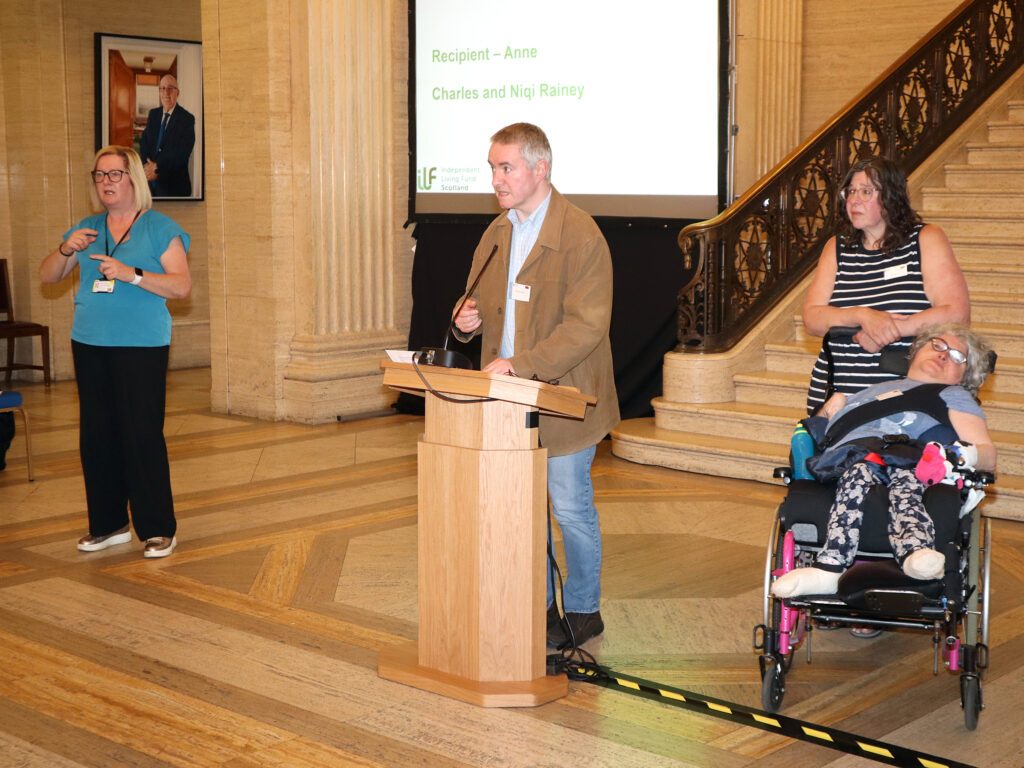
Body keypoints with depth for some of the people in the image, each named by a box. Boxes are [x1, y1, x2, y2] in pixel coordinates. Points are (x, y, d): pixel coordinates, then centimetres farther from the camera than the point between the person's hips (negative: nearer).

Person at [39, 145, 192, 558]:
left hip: (141, 346, -5)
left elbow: (182, 285, -9)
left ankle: (158, 528, 3)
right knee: (96, 435, 7)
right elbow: (47, 276, 17)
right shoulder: (86, 229, 14)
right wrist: (66, 249, -3)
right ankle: (108, 524, 19)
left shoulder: (159, 228, -1)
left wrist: (132, 275, -20)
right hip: (90, 344, 5)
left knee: (142, 435, -7)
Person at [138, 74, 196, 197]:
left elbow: (183, 153, -16)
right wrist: (147, 165, -11)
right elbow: (144, 142, 7)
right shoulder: (153, 114, 11)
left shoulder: (187, 119, -9)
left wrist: (158, 167, -19)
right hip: (150, 180, 5)